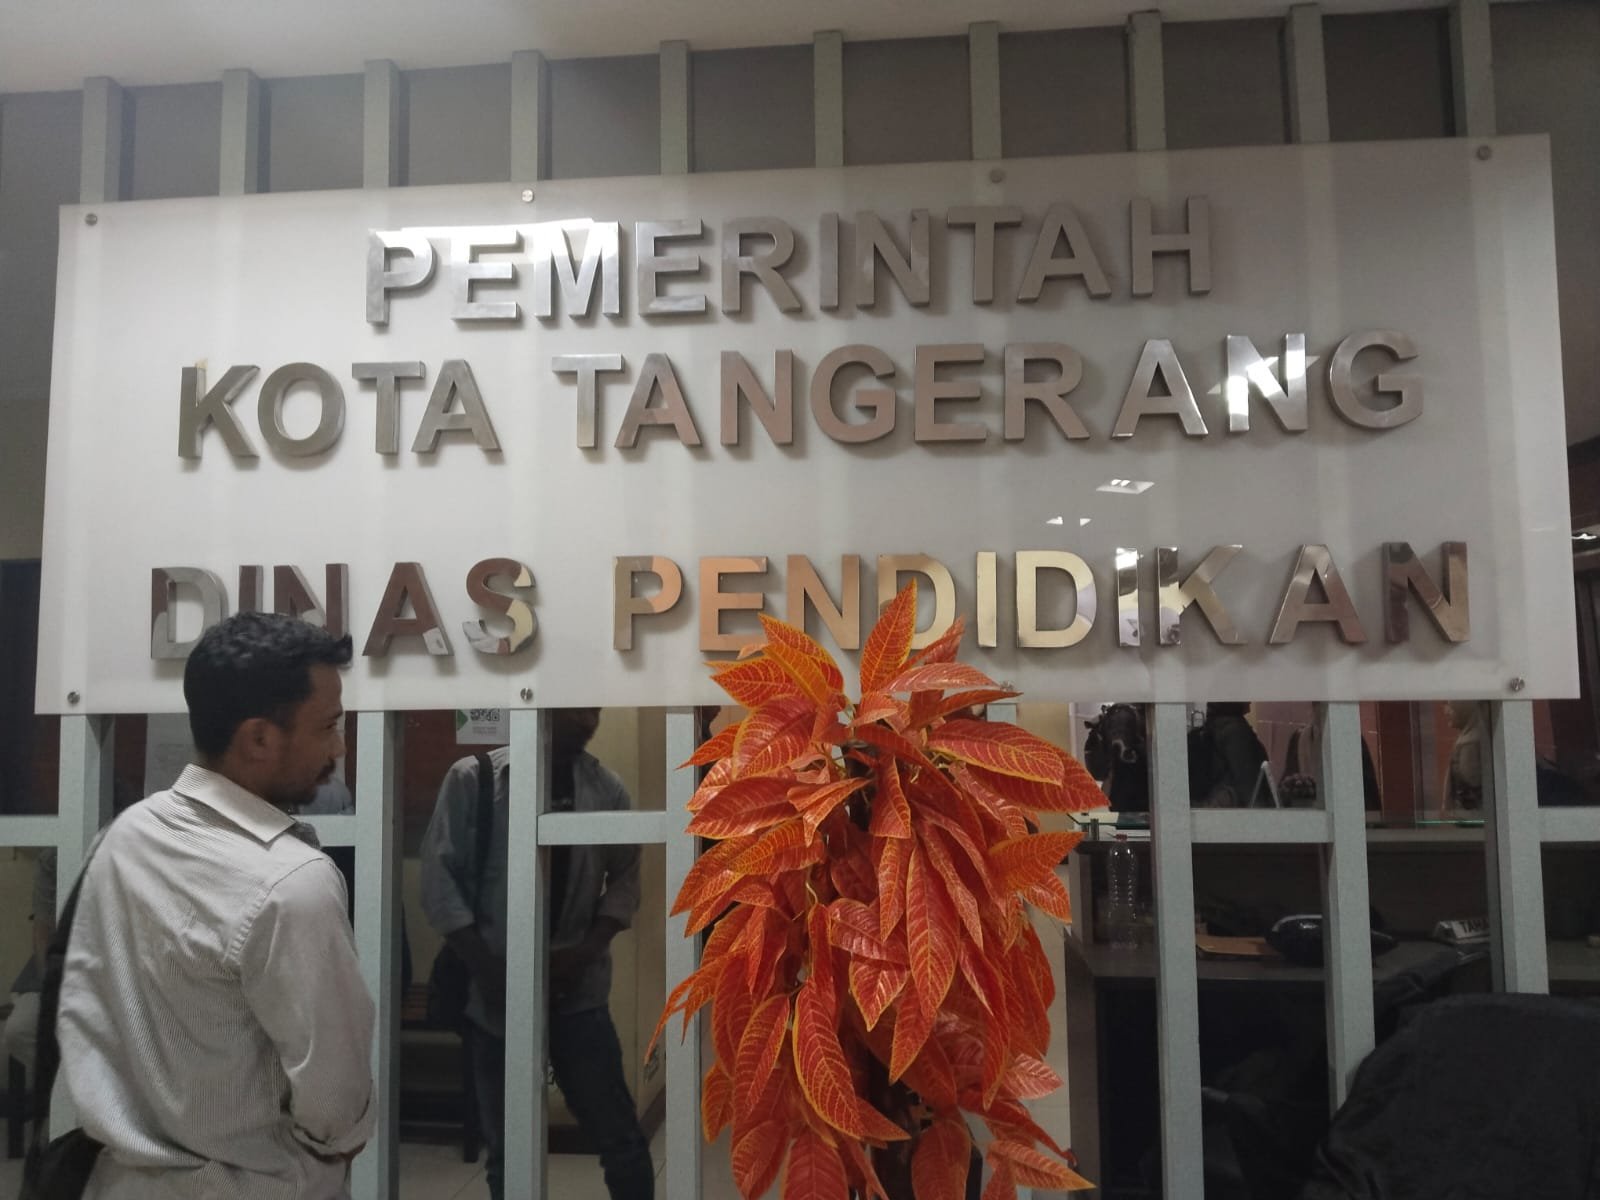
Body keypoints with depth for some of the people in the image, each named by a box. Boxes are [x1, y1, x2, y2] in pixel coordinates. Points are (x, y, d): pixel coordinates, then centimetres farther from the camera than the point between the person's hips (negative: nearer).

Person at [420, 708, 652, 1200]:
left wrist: (586, 951, -9)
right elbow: (439, 876, -6)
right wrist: (487, 969, -12)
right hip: (495, 991, -1)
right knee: (506, 1149, 12)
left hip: (577, 989, 1)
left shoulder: (606, 788, 0)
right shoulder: (472, 778, -6)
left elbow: (624, 877, 6)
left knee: (622, 1140, 0)